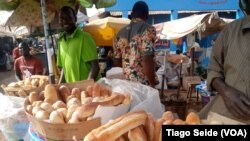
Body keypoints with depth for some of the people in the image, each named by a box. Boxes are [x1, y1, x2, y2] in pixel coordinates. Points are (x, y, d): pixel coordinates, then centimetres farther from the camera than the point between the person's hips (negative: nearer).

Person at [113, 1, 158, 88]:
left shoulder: (121, 32, 10)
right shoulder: (148, 29, -8)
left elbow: (116, 61, 14)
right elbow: (147, 60, -19)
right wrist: (152, 84, -12)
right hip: (144, 83, -6)